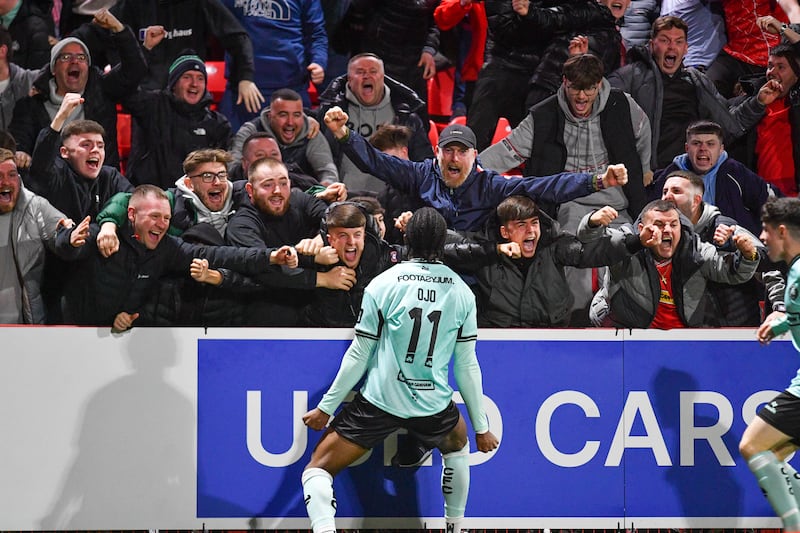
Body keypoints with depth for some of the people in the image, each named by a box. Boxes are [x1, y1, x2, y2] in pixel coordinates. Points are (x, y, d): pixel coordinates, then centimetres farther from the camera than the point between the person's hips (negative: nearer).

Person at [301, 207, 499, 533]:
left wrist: (325, 408, 5)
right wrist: (481, 426, 13)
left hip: (379, 401, -3)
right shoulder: (462, 292, -1)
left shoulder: (382, 285, -7)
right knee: (457, 446, 37)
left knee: (318, 469, 6)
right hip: (433, 406, 3)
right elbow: (467, 365, 3)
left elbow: (359, 355, -4)